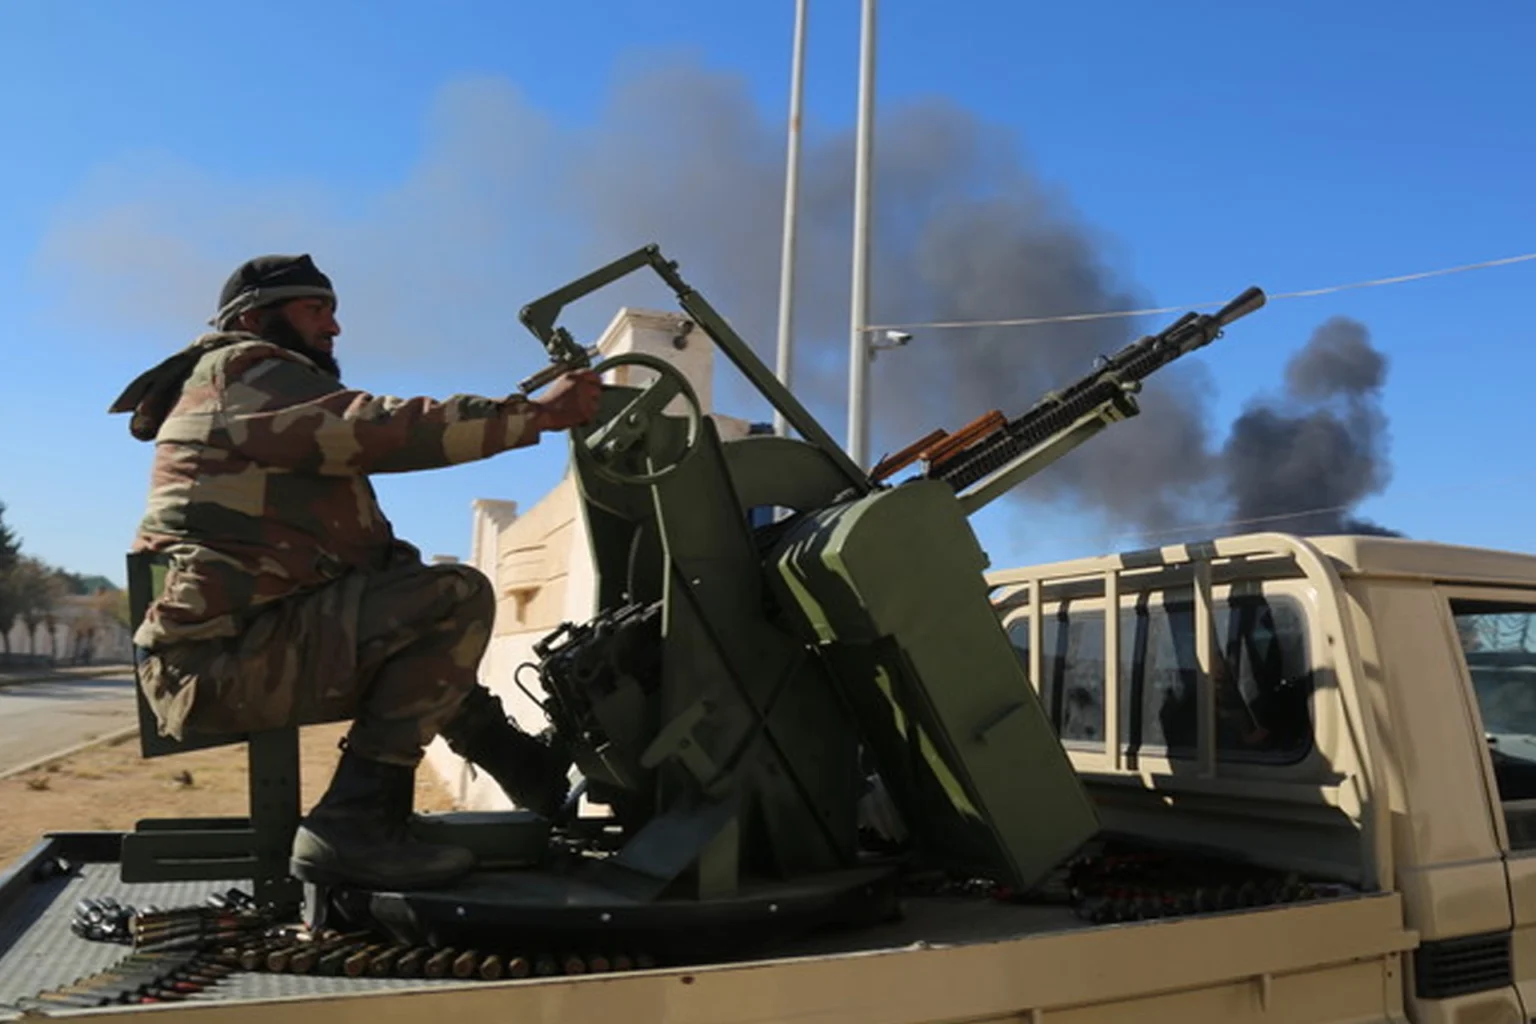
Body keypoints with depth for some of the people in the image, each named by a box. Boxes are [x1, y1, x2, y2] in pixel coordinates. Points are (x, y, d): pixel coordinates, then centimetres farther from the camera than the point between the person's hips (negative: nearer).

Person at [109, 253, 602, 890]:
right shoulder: (241, 368, -4)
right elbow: (381, 430, -18)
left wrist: (401, 567, 5)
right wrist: (534, 414, -15)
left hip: (218, 645, 11)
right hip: (224, 653, -11)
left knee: (424, 632, 24)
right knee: (458, 599, -18)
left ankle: (540, 777, 20)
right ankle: (354, 826, -17)